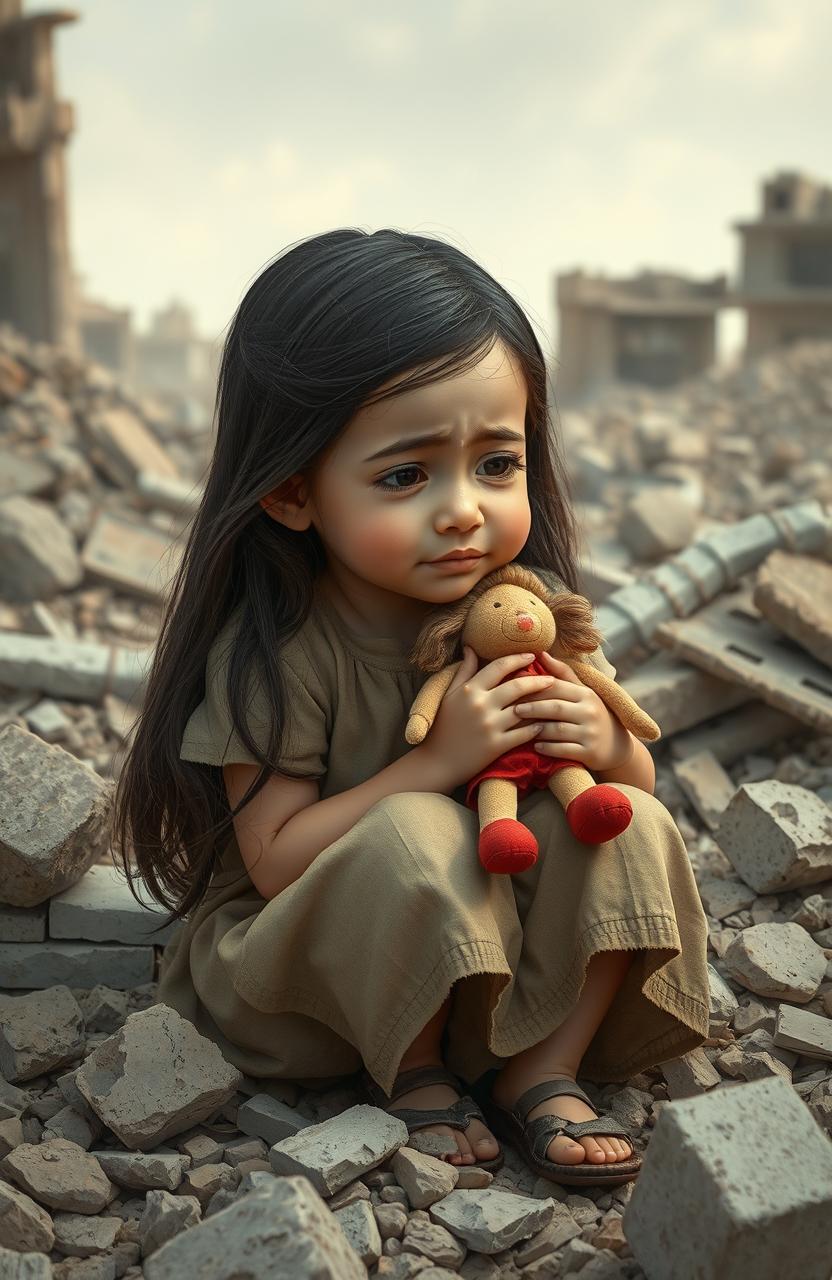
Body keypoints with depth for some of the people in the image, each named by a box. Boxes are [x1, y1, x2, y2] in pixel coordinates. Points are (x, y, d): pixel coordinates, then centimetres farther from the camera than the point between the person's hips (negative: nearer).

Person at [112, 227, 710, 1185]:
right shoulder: (276, 649, -23)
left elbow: (637, 773, 3)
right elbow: (274, 858, -24)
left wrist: (607, 751, -23)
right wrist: (439, 762, -32)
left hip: (501, 941, 5)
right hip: (311, 953, -4)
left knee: (629, 827, -17)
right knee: (413, 839, -33)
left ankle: (546, 1067, -6)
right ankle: (414, 1073, -8)